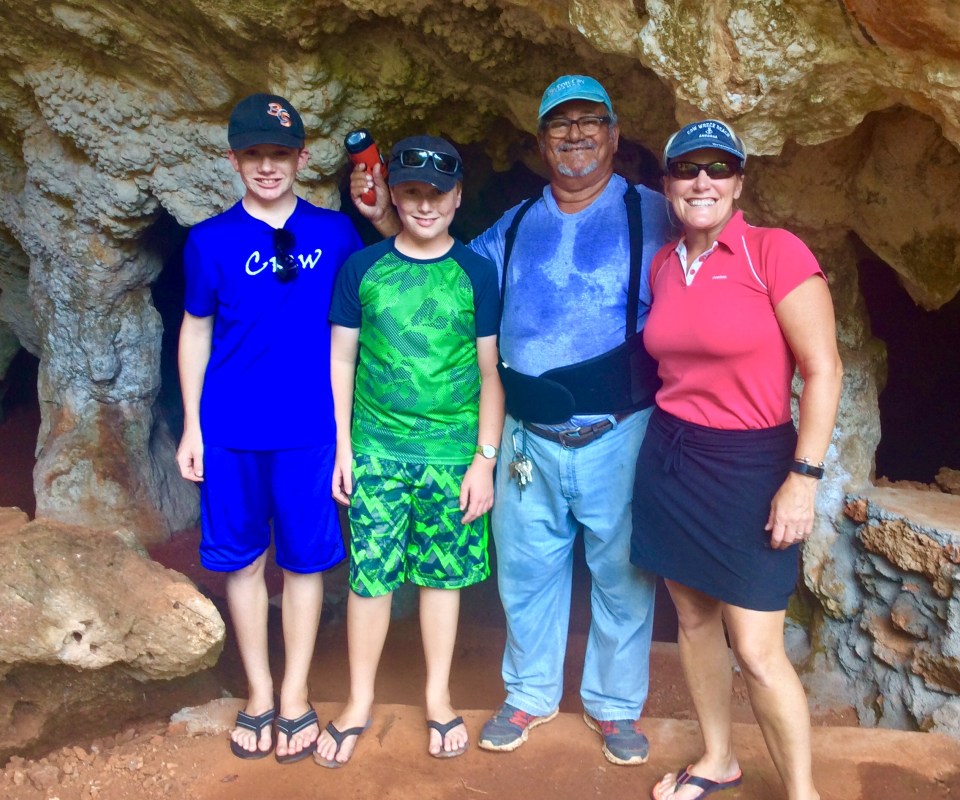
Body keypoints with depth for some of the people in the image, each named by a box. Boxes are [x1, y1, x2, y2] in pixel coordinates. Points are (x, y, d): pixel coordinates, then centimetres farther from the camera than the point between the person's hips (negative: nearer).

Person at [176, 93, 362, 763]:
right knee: (243, 558, 10)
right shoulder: (212, 241, 0)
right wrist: (191, 425, 5)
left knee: (304, 559, 7)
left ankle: (296, 694, 25)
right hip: (231, 431, 1)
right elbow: (195, 332, 6)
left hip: (308, 429, 0)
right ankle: (258, 691, 28)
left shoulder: (335, 232, 0)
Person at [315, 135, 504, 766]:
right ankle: (360, 702, 25)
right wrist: (343, 446, 1)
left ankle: (439, 698, 29)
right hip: (377, 449, 0)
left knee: (443, 573, 10)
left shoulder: (476, 272, 1)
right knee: (370, 574, 6)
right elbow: (342, 360, 5)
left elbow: (490, 372, 2)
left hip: (453, 452, 0)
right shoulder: (362, 267, 3)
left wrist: (485, 459, -3)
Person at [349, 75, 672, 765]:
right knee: (527, 571, 15)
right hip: (531, 440, 4)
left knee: (622, 575, 10)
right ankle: (531, 694, 37)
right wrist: (388, 220, 8)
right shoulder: (515, 226, 12)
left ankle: (616, 705, 33)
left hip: (619, 436, -3)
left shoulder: (652, 215, -2)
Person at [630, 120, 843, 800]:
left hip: (750, 466, -5)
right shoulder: (663, 264, 6)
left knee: (757, 652, -3)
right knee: (695, 620, 15)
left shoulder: (776, 252, -12)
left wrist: (803, 479, -17)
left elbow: (823, 372, -14)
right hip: (670, 461, 6)